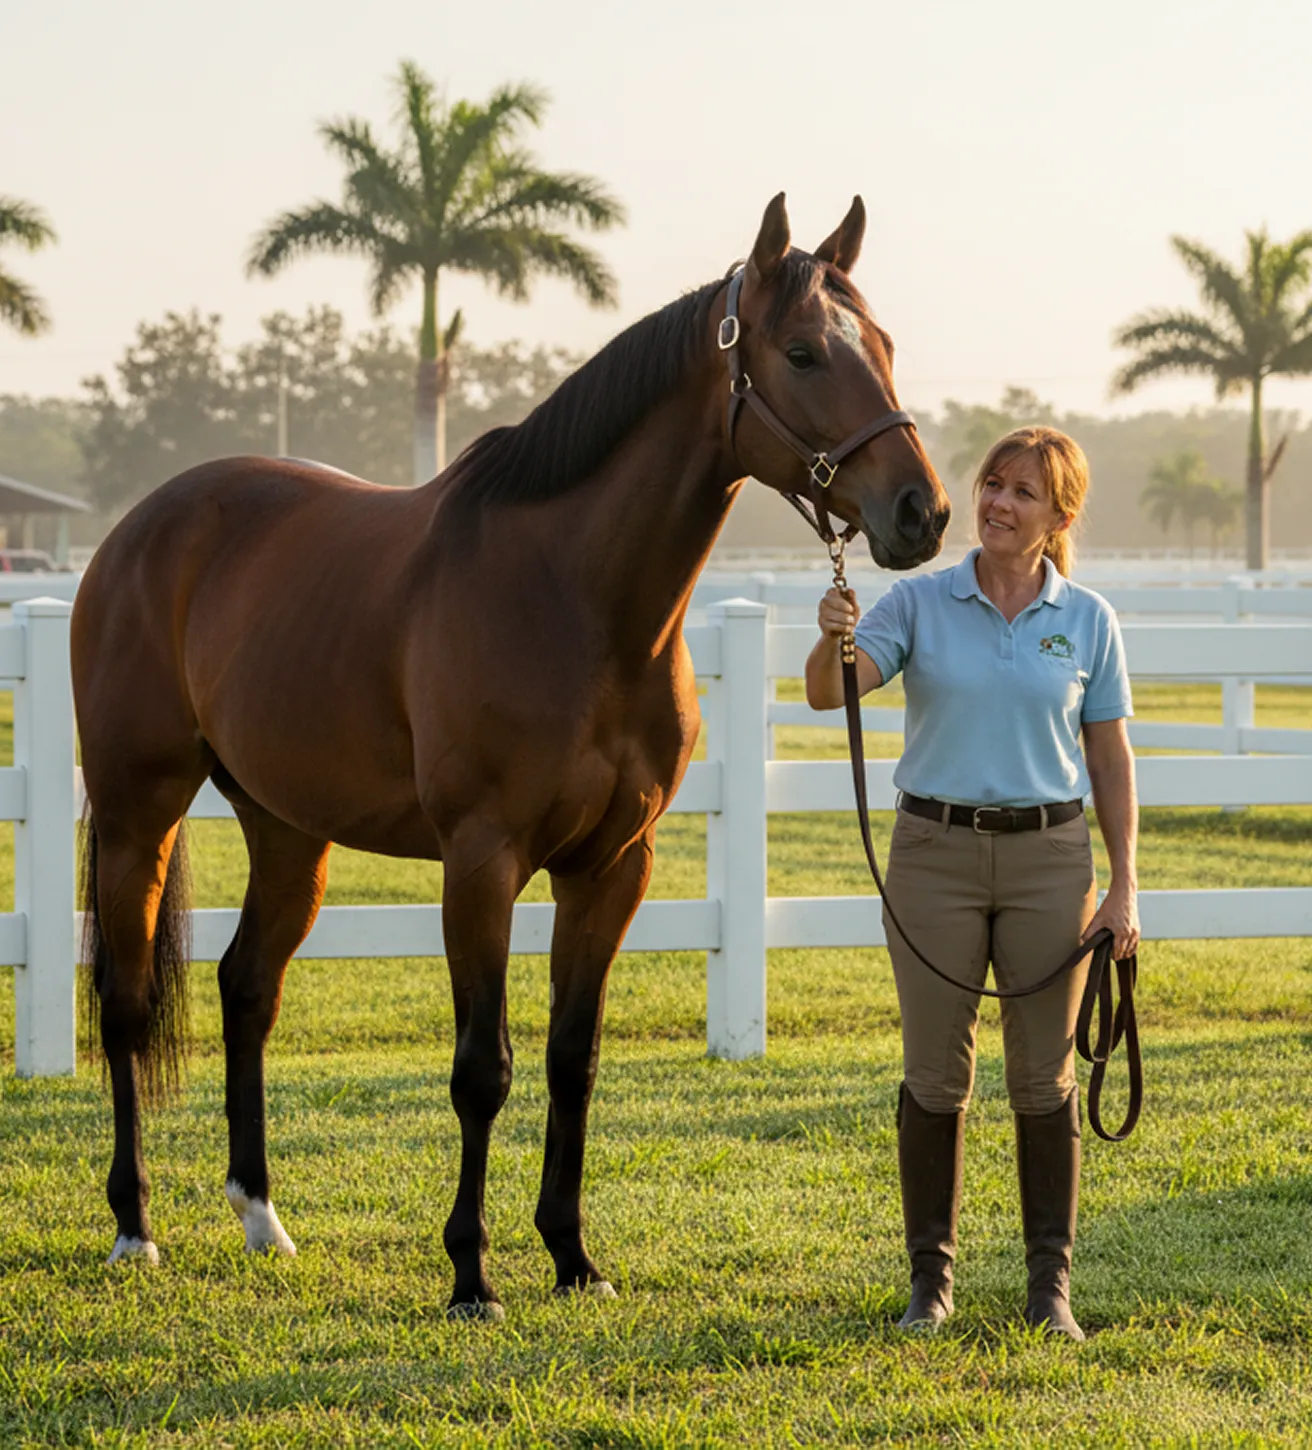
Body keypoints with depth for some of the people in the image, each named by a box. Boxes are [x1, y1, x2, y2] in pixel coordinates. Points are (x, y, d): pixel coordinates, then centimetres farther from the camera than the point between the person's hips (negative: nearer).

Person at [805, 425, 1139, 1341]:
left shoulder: (1088, 622, 2)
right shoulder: (921, 604, -1)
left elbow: (1112, 760, 5)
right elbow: (828, 692, -13)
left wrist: (1124, 887, -1)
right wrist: (834, 640, -36)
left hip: (1048, 855, 0)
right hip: (936, 852, 0)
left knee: (1045, 1077, 4)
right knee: (936, 1075, 4)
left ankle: (1052, 1283, 13)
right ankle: (931, 1276, 14)